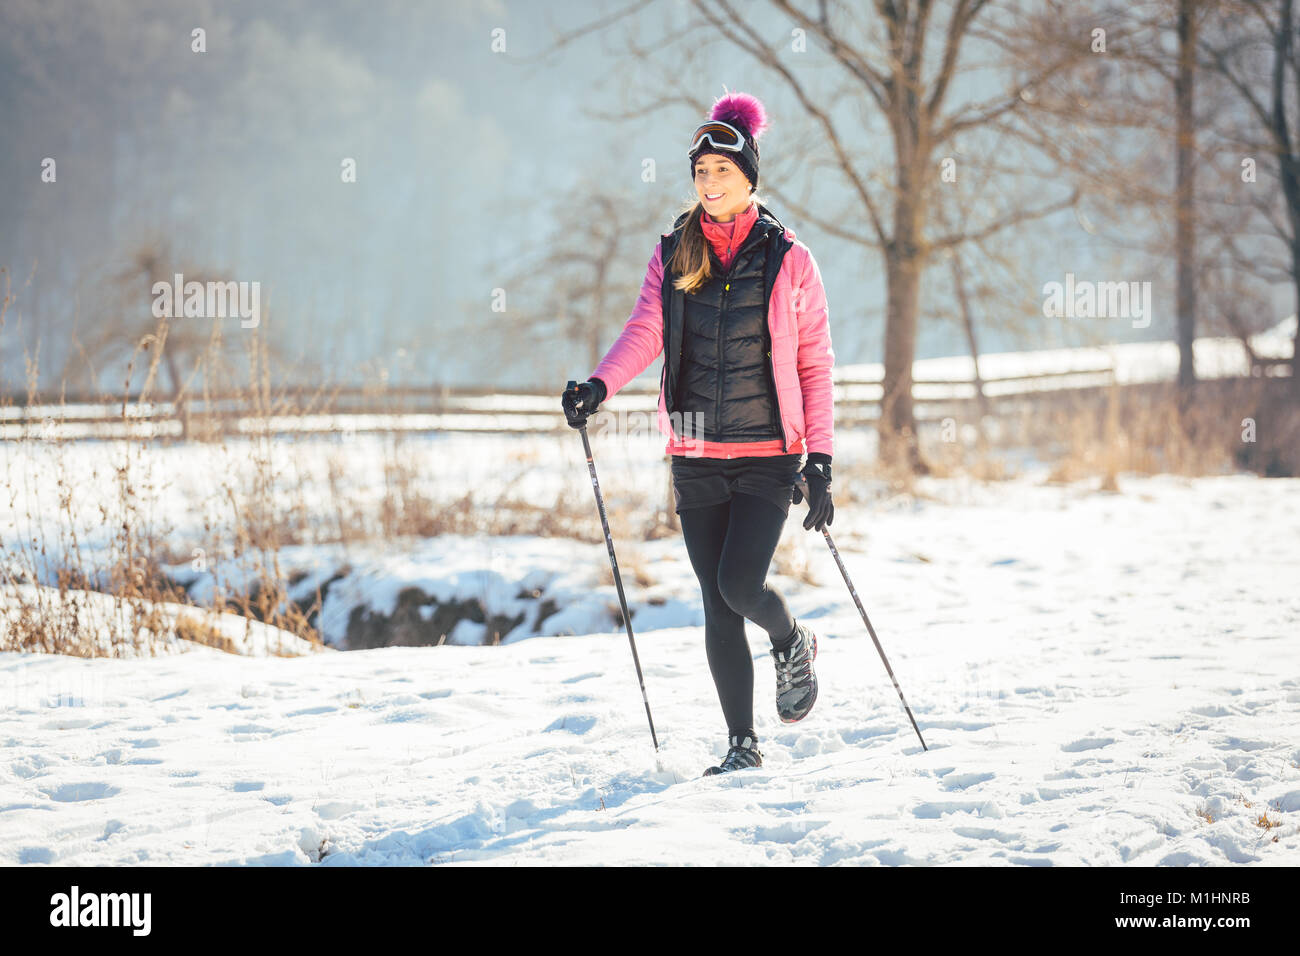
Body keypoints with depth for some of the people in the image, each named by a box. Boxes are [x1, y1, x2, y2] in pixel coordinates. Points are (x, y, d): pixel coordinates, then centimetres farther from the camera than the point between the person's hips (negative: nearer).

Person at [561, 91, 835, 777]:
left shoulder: (787, 260, -1)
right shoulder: (673, 255, 7)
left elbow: (815, 365, 1)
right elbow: (645, 332, -6)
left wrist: (820, 460, -6)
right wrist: (599, 386, -26)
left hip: (768, 454, -3)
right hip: (696, 457, 3)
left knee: (739, 586, -16)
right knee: (718, 609, 4)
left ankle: (793, 644, 17)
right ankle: (742, 746, 14)